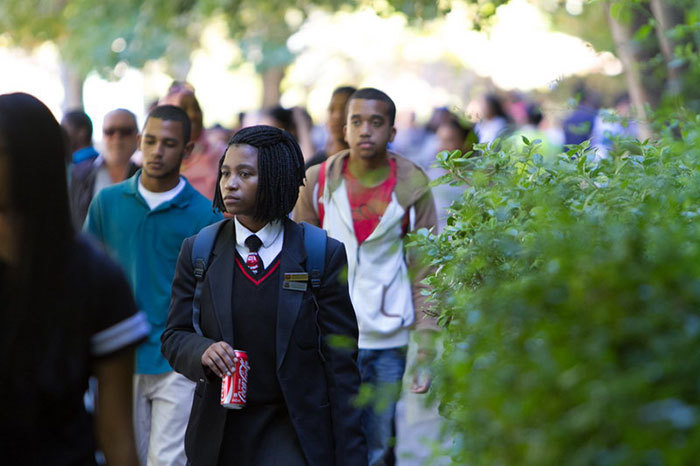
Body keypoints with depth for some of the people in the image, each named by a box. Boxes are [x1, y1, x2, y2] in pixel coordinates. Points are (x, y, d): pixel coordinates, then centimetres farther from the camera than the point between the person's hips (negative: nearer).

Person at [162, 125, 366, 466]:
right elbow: (174, 336, 8)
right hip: (220, 434, 3)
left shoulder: (324, 255, -4)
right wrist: (202, 350, -17)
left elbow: (341, 364, -3)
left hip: (296, 433, -3)